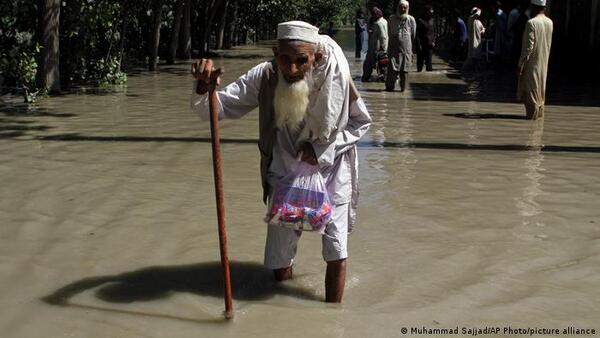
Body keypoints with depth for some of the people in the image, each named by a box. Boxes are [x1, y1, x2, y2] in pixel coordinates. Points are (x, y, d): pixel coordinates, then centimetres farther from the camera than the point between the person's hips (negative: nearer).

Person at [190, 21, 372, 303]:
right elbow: (215, 109, -22)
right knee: (280, 263, 10)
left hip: (331, 173, -1)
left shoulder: (336, 77, -22)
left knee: (336, 254, 1)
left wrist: (322, 147, -18)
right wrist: (204, 88, -44)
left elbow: (361, 123, -5)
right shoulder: (264, 77, -22)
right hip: (284, 175, 1)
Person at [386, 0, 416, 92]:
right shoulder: (392, 18, 9)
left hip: (406, 46, 0)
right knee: (392, 67, -8)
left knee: (404, 68, 1)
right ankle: (390, 86, -3)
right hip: (394, 45, 0)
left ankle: (403, 87, 8)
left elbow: (413, 34, 12)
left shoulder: (411, 19, 6)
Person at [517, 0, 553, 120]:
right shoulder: (549, 22, 3)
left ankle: (532, 115, 4)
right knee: (540, 86, 18)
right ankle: (539, 111, 25)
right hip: (544, 61, 7)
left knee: (530, 88, 1)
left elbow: (528, 46, -20)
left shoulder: (531, 23, -19)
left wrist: (521, 64, -15)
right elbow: (548, 43, 10)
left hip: (532, 62, -7)